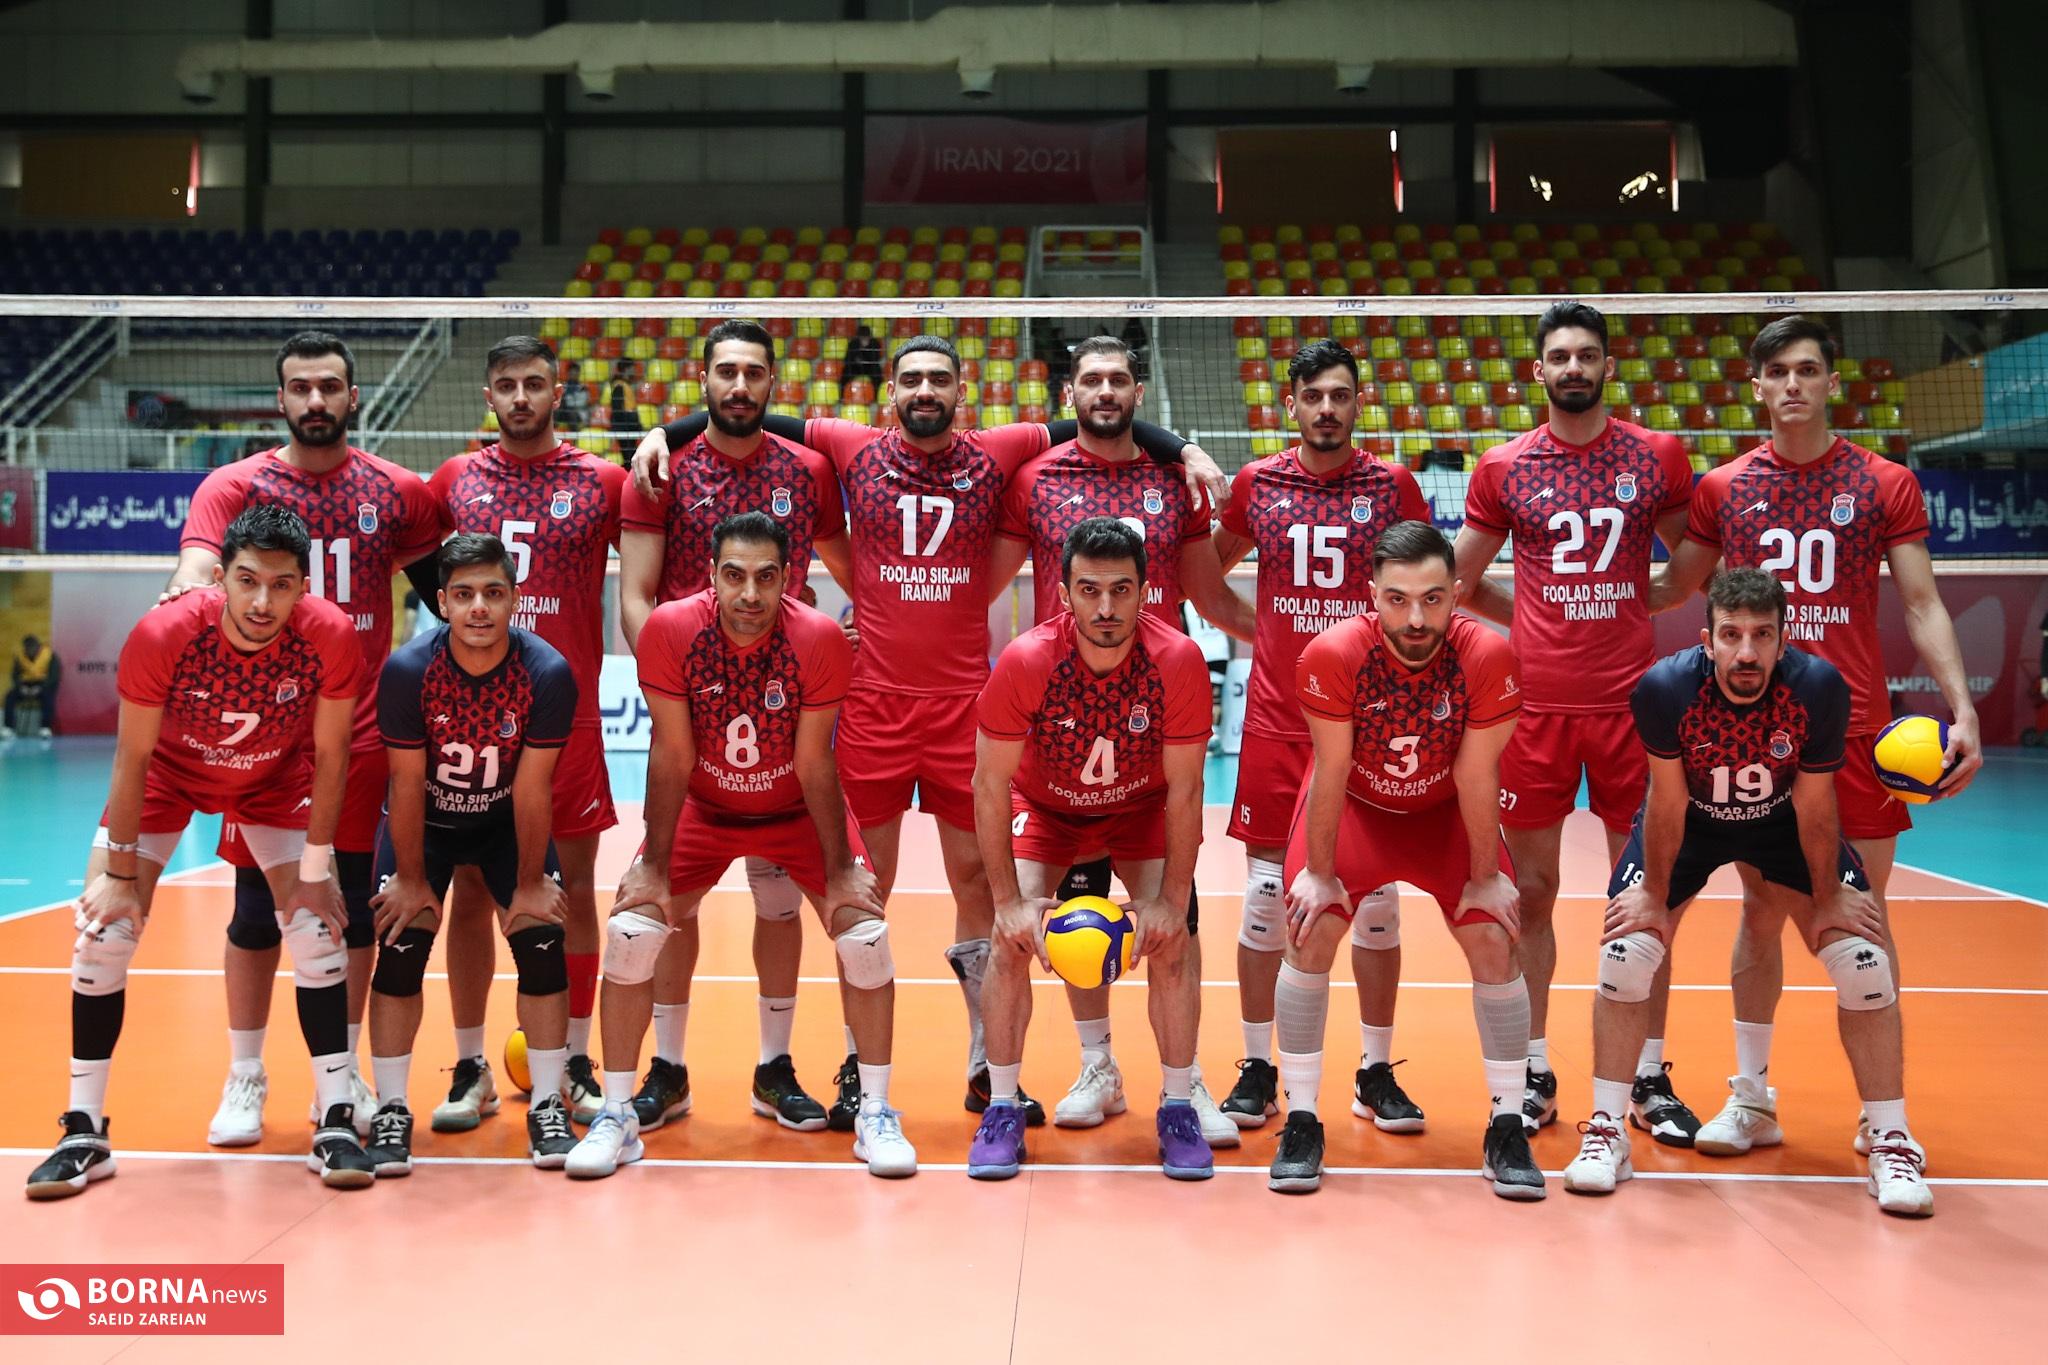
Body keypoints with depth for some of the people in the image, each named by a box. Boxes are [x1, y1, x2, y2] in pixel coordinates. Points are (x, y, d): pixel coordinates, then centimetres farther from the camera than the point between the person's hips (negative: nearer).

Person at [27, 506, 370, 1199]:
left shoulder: (330, 636, -32)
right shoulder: (162, 634, -34)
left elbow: (329, 757, -18)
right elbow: (134, 759, -19)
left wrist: (315, 872, -14)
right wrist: (119, 874, -13)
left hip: (276, 780, 1)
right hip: (167, 773, 0)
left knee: (318, 931, -9)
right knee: (103, 931, -8)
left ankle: (336, 1123, 2)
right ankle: (84, 1132, 8)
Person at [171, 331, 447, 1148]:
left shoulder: (396, 492, 5)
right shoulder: (236, 486, 0)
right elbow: (197, 565, -17)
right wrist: (189, 591, -38)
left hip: (362, 735, 1)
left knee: (355, 909, 6)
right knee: (256, 911, 5)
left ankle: (342, 1077, 20)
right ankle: (244, 1080, 20)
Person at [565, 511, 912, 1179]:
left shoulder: (821, 639, -26)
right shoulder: (670, 630, -24)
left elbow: (814, 763, -19)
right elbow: (672, 756, -18)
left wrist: (840, 870, -15)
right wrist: (654, 866, -14)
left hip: (798, 812, 0)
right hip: (702, 810, 1)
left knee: (864, 932, -13)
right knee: (630, 930, -13)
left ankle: (875, 1114, 4)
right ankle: (616, 1115, 5)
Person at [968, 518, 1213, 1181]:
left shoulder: (1179, 661, -29)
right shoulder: (1025, 661, -31)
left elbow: (1184, 789, -19)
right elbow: (990, 784, -20)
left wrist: (1170, 900, -20)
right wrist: (1009, 899, -23)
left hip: (1143, 809, 0)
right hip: (1044, 806, 0)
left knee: (1170, 940, -14)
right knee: (1011, 939, -15)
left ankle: (1179, 1108, 4)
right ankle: (1002, 1109, 1)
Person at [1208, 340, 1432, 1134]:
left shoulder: (1393, 485, 2)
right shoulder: (1256, 483, 4)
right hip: (1277, 719, 0)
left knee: (1377, 899, 3)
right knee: (1265, 895, 2)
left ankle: (1377, 1073, 17)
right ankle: (1257, 1070, 15)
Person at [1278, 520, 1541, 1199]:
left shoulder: (1487, 656, -29)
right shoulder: (1333, 655, -31)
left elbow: (1476, 777, -19)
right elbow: (1332, 773, -21)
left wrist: (1487, 876, -10)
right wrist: (1319, 873, -14)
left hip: (1447, 812, 1)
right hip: (1352, 806, -1)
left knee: (1494, 944, -10)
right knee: (1309, 935, -14)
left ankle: (1508, 1129, 6)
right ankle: (1301, 1123, 1)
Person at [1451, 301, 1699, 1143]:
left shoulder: (1659, 456, 4)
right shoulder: (1503, 468, 4)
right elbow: (1461, 580, 13)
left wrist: (1625, 608, 6)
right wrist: (1534, 618, 8)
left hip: (1632, 700, 0)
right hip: (1535, 703, 0)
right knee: (1532, 892, 5)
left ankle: (1649, 1080, 18)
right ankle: (1534, 1074, 17)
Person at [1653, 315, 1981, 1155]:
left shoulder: (1885, 485, 2)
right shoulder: (1721, 488, 5)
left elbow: (1923, 606, 1)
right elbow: (1668, 591, 14)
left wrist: (1962, 709, -9)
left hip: (1855, 728, -1)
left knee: (1862, 915, 5)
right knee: (1761, 912, 7)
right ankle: (1751, 1095, 20)